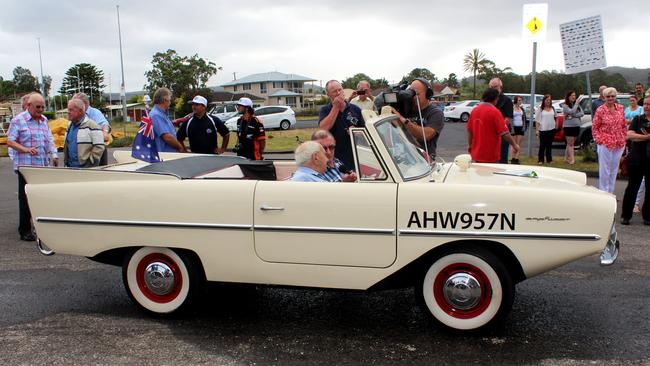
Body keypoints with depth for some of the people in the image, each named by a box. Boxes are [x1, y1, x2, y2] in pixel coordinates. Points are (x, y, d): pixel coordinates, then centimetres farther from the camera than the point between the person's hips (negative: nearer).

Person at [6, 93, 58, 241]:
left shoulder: (44, 120, 14)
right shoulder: (18, 121, -4)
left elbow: (50, 139, 20)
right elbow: (10, 141, -7)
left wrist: (53, 154, 6)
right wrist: (26, 149, -22)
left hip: (43, 166, 6)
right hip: (26, 166, -6)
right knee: (25, 198, -1)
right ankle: (25, 230, 7)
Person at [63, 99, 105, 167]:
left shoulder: (91, 125, -8)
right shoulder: (70, 126, 18)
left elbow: (99, 147, -13)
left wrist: (90, 162, -13)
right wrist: (65, 162, 18)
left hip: (87, 167, -8)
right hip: (70, 167, 8)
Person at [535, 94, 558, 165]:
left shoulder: (553, 109, 11)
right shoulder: (540, 109, -2)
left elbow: (555, 117, 24)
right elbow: (537, 120, -5)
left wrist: (556, 124, 10)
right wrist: (537, 130, -10)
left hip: (551, 129, 4)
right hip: (543, 130, -4)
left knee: (549, 145, 9)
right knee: (542, 145, -3)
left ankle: (549, 159, 15)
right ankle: (540, 160, 2)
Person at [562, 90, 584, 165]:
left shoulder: (577, 105, 9)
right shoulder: (565, 106, -5)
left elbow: (582, 113, -2)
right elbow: (571, 111, -21)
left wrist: (574, 115, -15)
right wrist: (576, 103, -15)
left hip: (576, 126, 5)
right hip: (568, 126, -5)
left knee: (571, 143, 10)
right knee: (570, 143, -6)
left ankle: (566, 158, 18)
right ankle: (572, 159, -10)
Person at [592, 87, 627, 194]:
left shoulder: (620, 108, 6)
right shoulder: (600, 110, -8)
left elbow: (624, 126, 13)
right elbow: (594, 127, -4)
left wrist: (624, 138, 7)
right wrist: (599, 140, -11)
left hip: (619, 144, 5)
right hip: (605, 144, -5)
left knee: (614, 170, 13)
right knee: (604, 170, 0)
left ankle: (610, 193, 24)